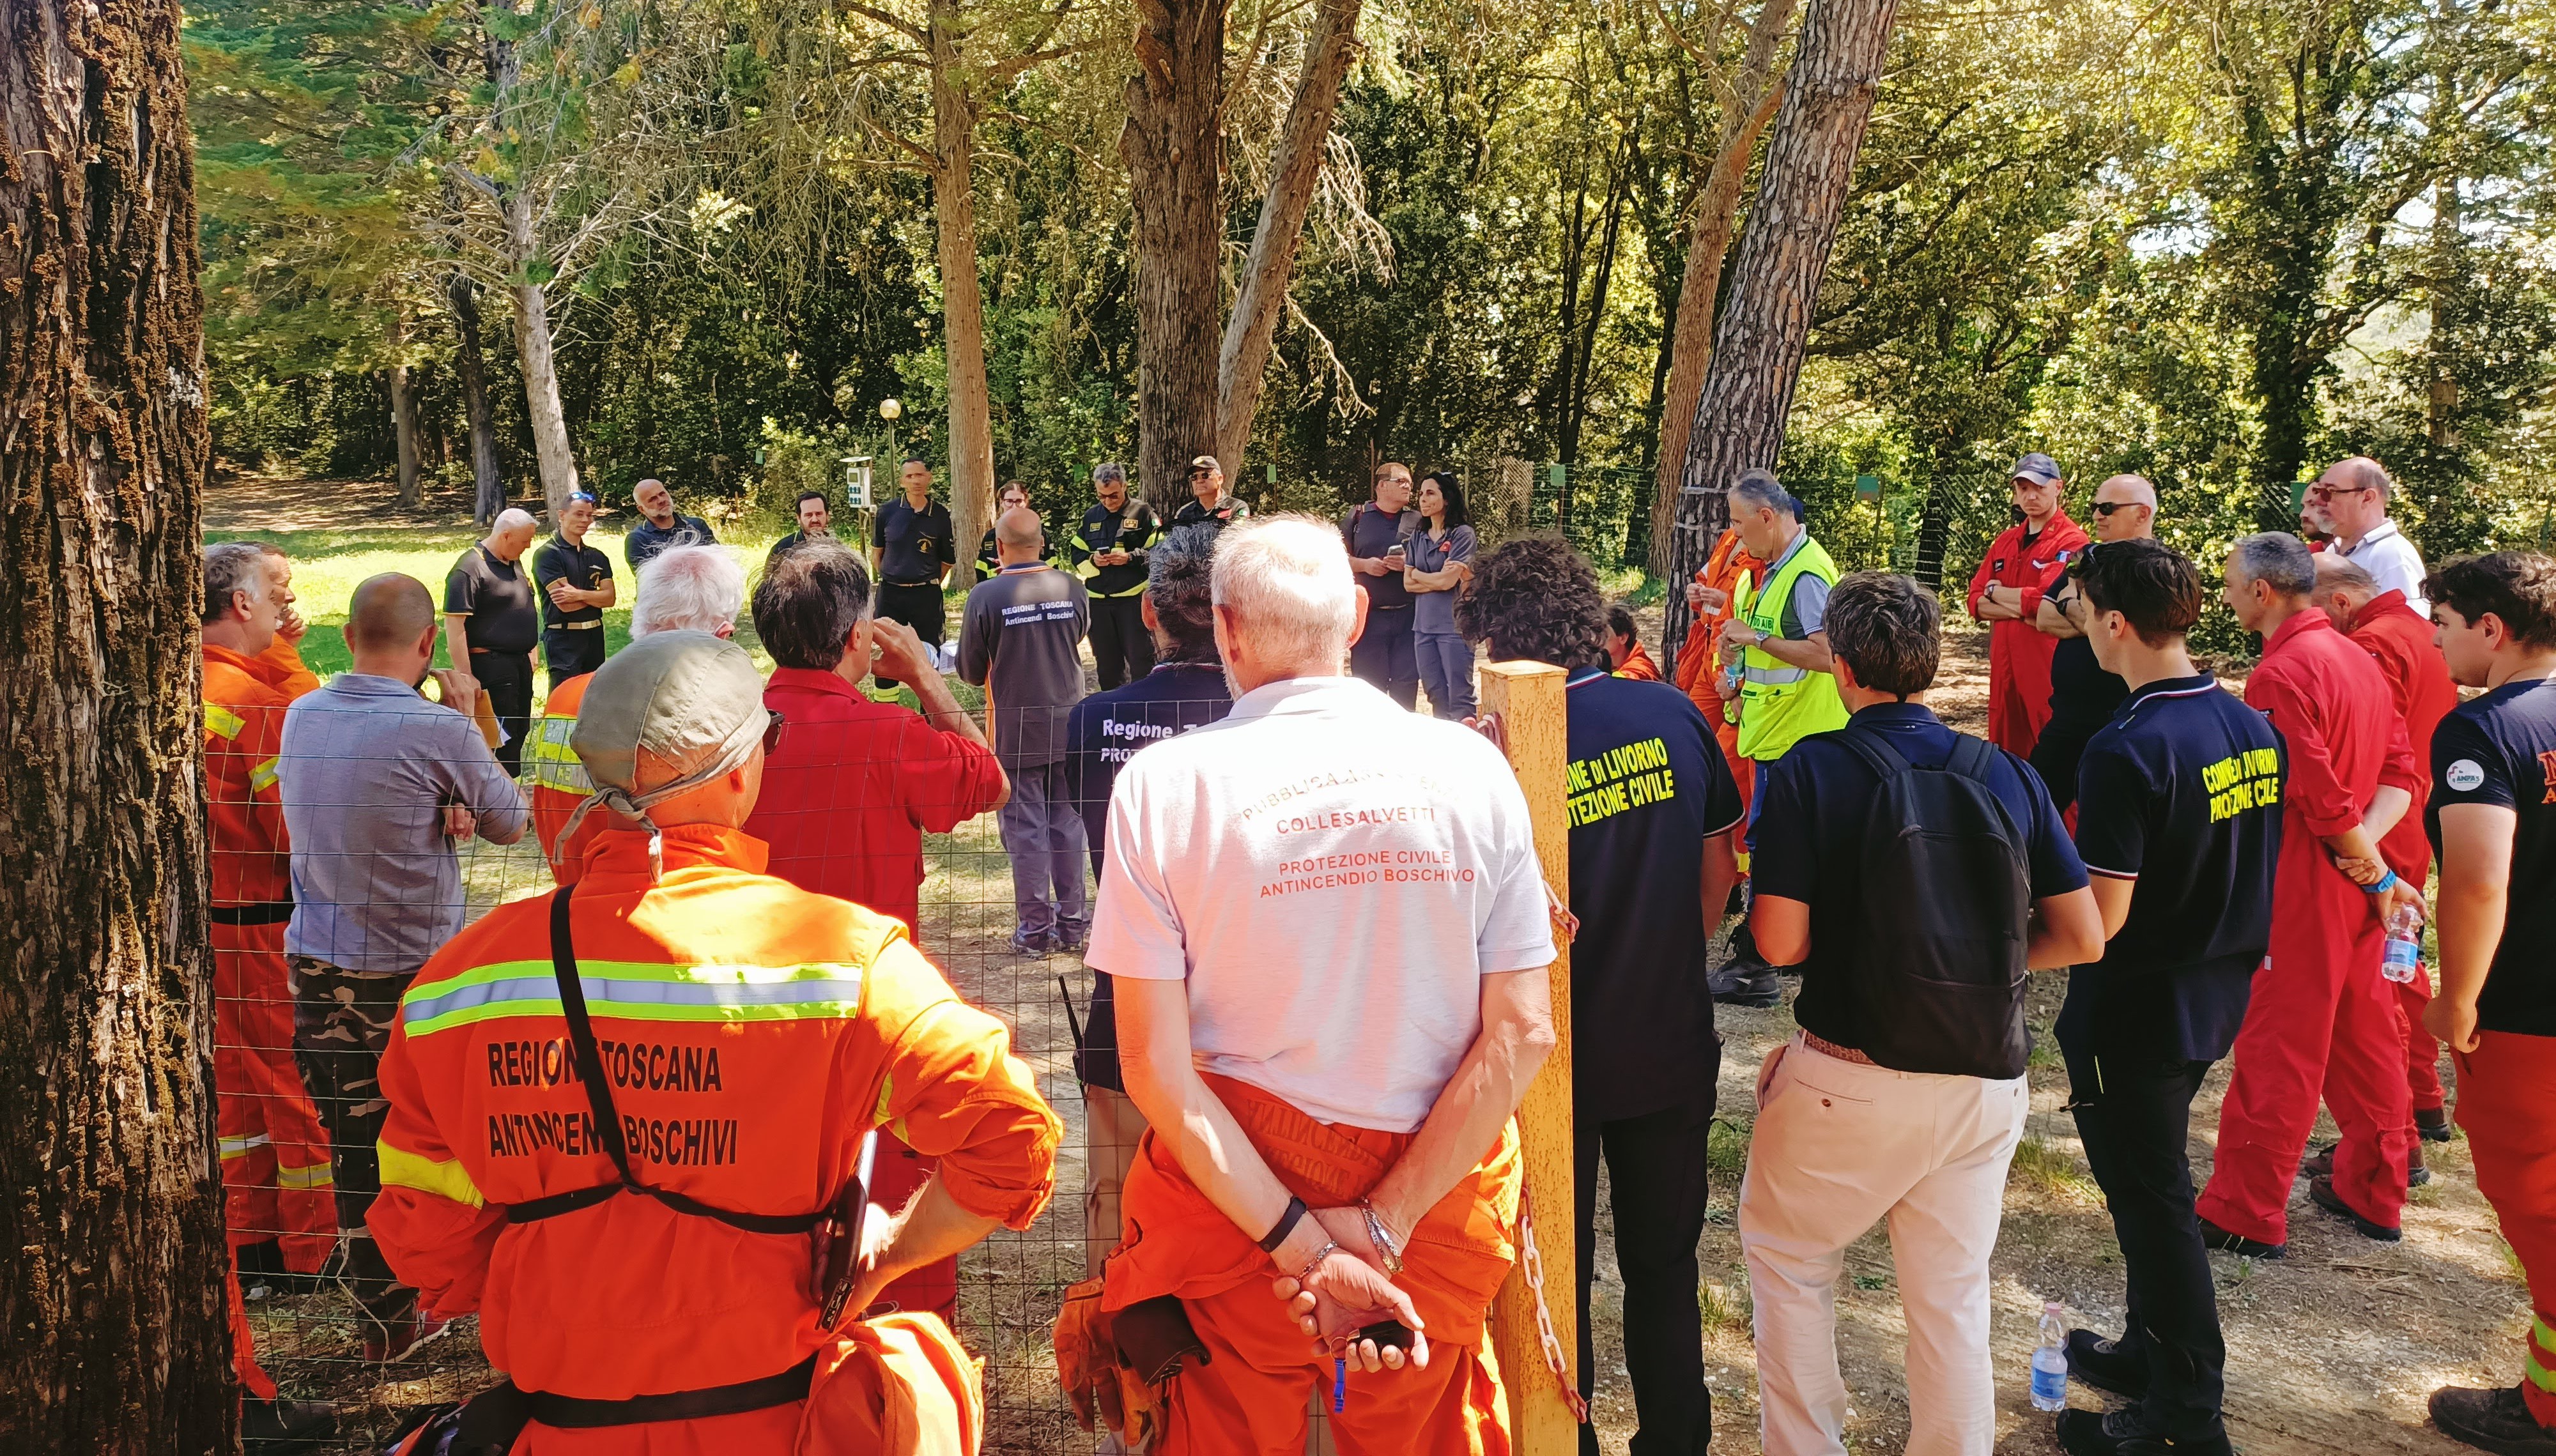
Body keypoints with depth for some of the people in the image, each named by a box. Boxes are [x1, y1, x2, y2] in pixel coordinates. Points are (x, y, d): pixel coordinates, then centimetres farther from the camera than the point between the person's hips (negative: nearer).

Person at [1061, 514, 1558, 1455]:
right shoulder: (1470, 768, -7)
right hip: (1441, 1193, 2)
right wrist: (1380, 1226, -11)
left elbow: (1155, 1062, -15)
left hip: (1233, 1183, -1)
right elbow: (1522, 1034, -10)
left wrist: (1300, 1242, -14)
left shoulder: (1160, 784, -12)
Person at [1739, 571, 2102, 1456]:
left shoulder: (1807, 774, -10)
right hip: (1985, 1084, 4)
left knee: (1785, 1256, 19)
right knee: (1952, 1294, 17)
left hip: (1852, 1078, -4)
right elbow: (2082, 937, 3)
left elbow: (1780, 943, -15)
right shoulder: (2009, 776, 2)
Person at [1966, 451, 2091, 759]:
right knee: (2004, 752, 10)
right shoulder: (2004, 541, 14)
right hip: (2004, 662, 7)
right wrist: (2021, 611, -10)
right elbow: (1977, 603, 8)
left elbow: (2045, 600, -19)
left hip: (2049, 663, -7)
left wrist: (1996, 592, -3)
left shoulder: (2071, 541, -7)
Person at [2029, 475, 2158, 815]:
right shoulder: (2088, 555, 11)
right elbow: (2043, 619, 5)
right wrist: (2085, 614, -12)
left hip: (2119, 723, -7)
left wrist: (2070, 604, -7)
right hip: (2066, 713, 7)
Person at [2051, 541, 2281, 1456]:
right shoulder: (2253, 727, 1)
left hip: (2136, 1012, -8)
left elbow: (2099, 919, -25)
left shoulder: (2128, 750, -26)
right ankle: (2151, 1352, 40)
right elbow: (2242, 870, 11)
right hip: (2217, 998, 8)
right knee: (2153, 1183, 23)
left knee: (2152, 1202, 6)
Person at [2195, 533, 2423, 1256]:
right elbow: (2400, 772, 8)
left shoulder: (2281, 673, -19)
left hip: (2304, 890, -9)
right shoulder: (2356, 658, 9)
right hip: (2359, 886, 9)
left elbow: (2321, 799, -22)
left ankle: (2246, 1216, 8)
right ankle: (2372, 1193, 30)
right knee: (2364, 1036, 17)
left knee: (2274, 1055, -1)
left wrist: (2374, 873, -10)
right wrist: (2365, 844, -7)